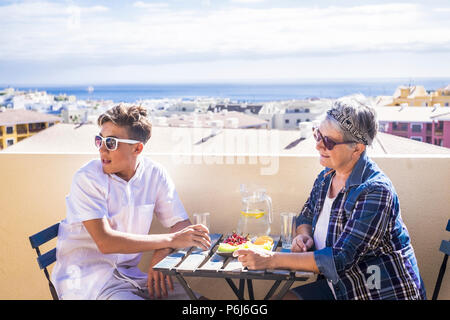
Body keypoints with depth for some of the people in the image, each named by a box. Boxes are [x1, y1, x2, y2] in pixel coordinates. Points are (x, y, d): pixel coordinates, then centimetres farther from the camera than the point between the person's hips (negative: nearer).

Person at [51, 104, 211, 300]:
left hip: (128, 274, 4)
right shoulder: (87, 179, -15)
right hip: (85, 281, -4)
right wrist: (171, 240, -25)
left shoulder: (154, 174, -1)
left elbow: (182, 225, 1)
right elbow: (105, 242, -24)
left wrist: (162, 254, -21)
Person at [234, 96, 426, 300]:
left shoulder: (375, 191, -23)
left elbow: (340, 260, -27)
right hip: (340, 288, 7)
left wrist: (271, 260, -27)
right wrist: (303, 236, -6)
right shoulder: (326, 177, 1)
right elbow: (306, 216, 18)